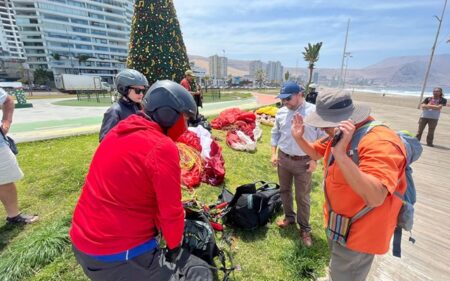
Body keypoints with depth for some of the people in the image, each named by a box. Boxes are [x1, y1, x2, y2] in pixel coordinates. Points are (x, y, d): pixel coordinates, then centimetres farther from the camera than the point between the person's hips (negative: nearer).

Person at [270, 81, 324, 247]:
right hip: (283, 158, 5)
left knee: (302, 197, 7)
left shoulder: (314, 112, -12)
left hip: (303, 161, -4)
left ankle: (304, 228, 27)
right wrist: (274, 153, 4)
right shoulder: (281, 112, 1)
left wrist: (315, 159, -11)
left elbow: (322, 138, -7)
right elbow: (275, 133, 10)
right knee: (284, 190, 18)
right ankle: (289, 217, 41)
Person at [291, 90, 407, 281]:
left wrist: (340, 154, -52)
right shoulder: (339, 134, -4)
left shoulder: (379, 142, -33)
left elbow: (375, 198, -44)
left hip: (357, 233, -8)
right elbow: (315, 153, 10)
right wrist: (299, 138, -8)